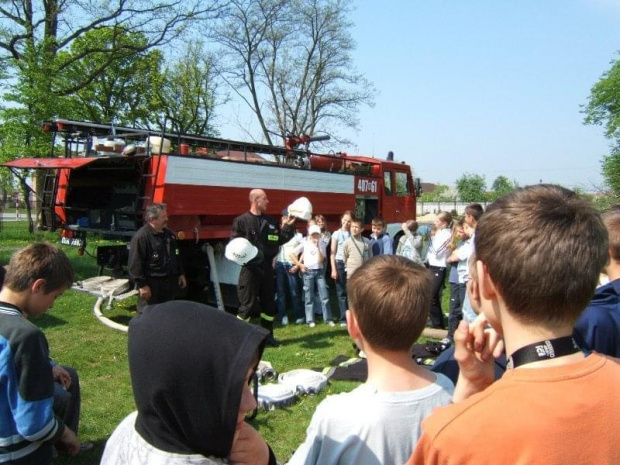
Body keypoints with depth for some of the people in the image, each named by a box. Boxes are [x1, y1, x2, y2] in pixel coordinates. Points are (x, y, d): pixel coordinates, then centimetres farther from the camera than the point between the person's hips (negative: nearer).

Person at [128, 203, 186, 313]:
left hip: (169, 281, 8)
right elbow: (135, 264, -19)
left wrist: (181, 274, 19)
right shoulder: (141, 237, -17)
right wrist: (142, 285, -20)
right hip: (151, 284, -8)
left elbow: (175, 256, 22)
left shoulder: (168, 233, 10)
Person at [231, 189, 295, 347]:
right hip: (250, 268, -6)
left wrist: (289, 226, 5)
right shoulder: (241, 221, -5)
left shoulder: (270, 221, 12)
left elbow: (280, 239, 15)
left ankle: (268, 336, 26)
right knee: (247, 304, -3)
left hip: (266, 267, 6)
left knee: (269, 303, 13)